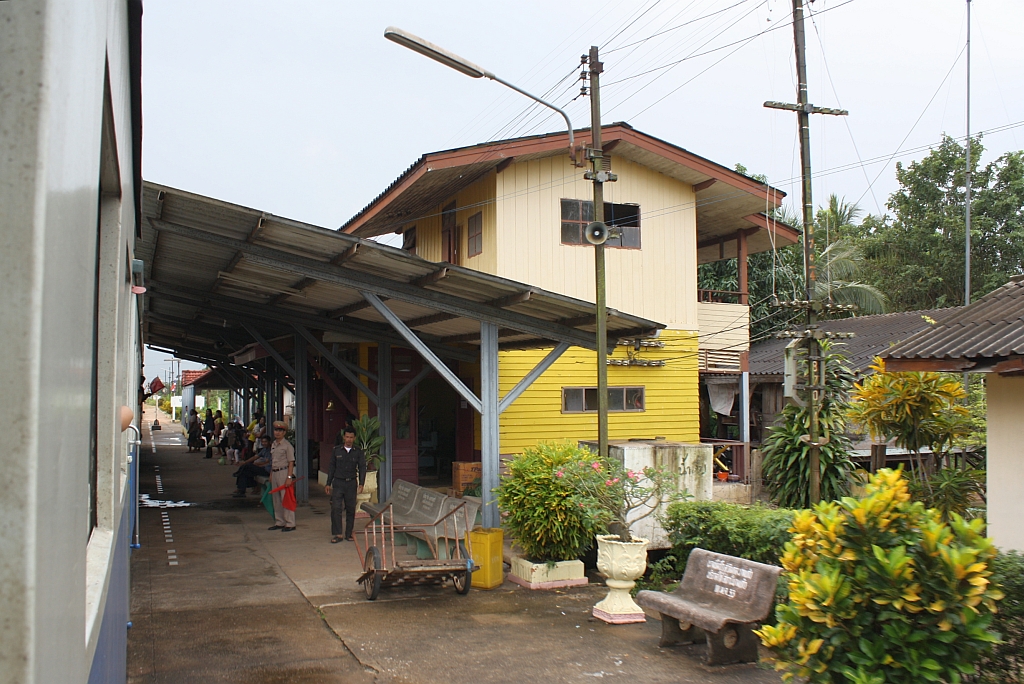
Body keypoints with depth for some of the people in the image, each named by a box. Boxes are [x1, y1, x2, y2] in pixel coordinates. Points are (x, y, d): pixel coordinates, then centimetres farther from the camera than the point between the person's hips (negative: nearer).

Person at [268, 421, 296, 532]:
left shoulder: (287, 445, -9)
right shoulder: (273, 445, 15)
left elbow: (291, 462, -12)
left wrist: (289, 477, -18)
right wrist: (271, 475, 17)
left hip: (284, 472, -8)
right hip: (275, 473, 8)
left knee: (285, 499, -7)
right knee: (276, 499, 12)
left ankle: (290, 524, -3)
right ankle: (279, 522, 22)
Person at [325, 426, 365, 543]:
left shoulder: (358, 452, 3)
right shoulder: (336, 450, 5)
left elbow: (362, 468, 1)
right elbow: (331, 467, 9)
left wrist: (361, 484, -11)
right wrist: (328, 484, 7)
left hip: (351, 483, 0)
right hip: (338, 482, 0)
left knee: (351, 509, 3)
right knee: (336, 508, -9)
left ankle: (348, 534, 14)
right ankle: (337, 534, -5)